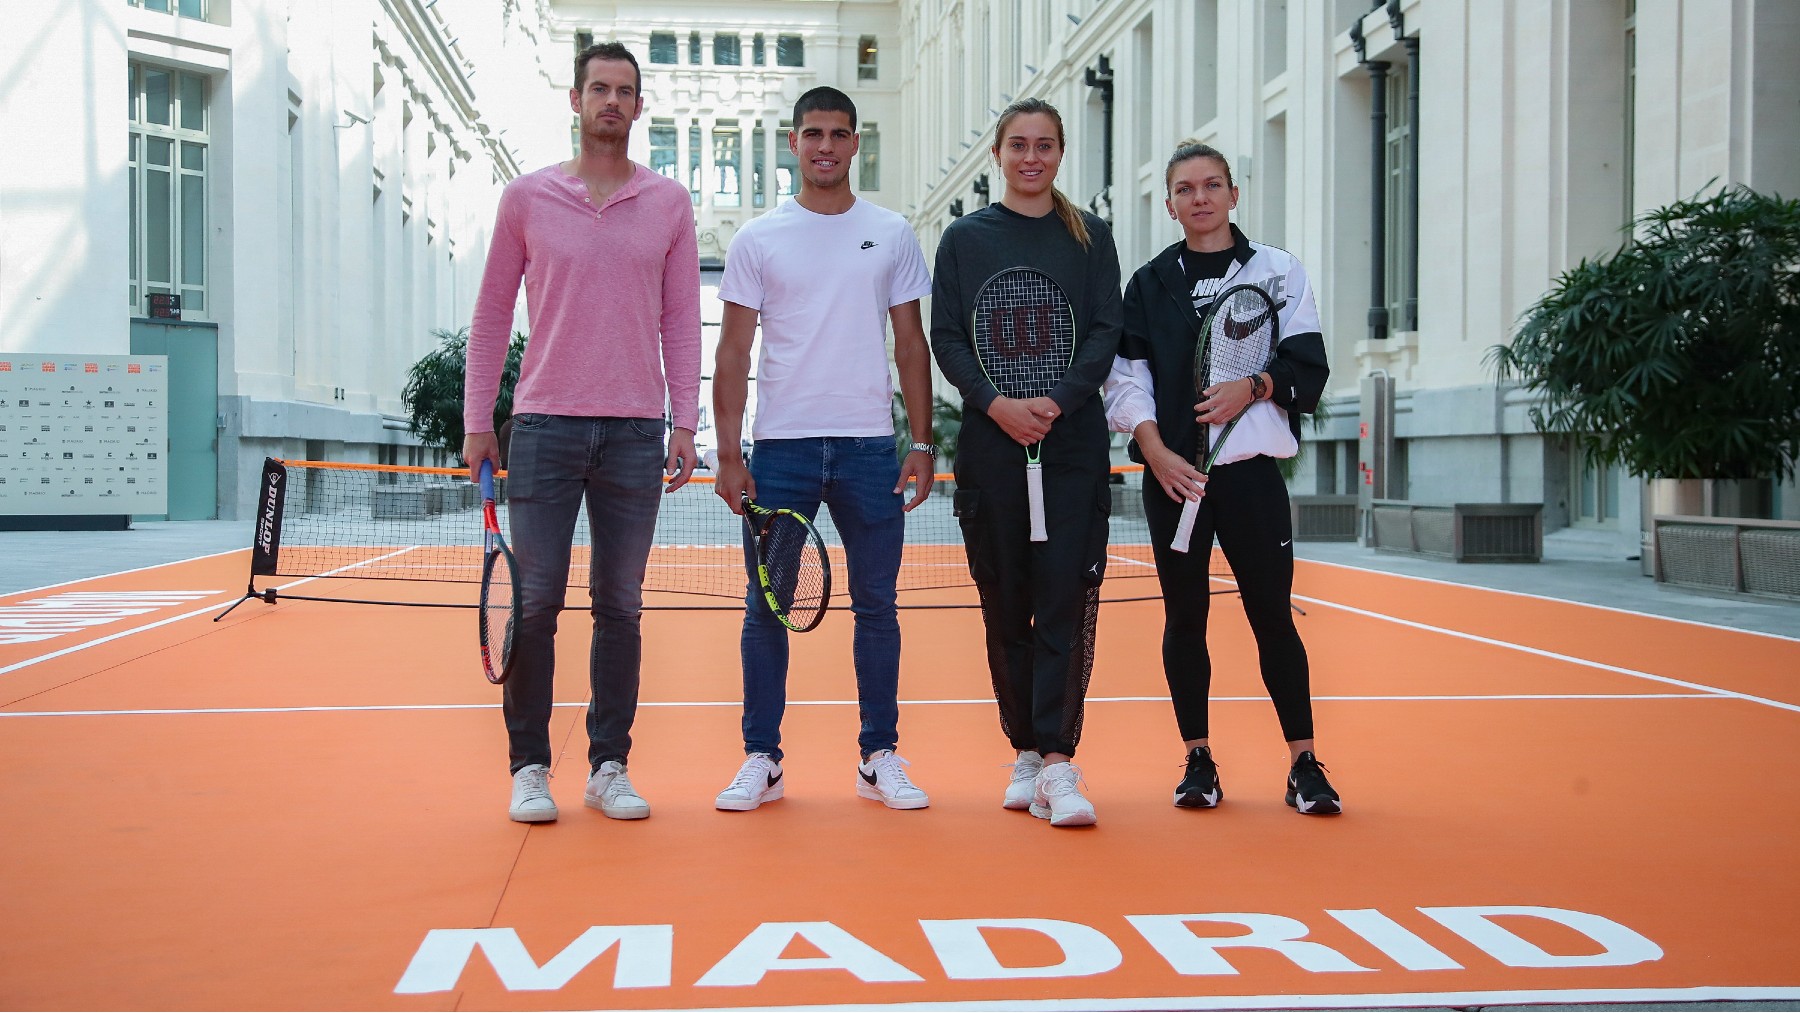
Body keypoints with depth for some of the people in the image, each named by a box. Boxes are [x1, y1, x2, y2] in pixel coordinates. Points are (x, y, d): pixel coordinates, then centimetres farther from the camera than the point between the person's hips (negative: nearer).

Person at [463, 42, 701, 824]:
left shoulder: (668, 203, 8)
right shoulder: (526, 198, 6)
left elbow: (681, 320, 9)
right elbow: (491, 314, 8)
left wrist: (685, 422, 1)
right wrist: (477, 422, 3)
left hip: (635, 431, 1)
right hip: (544, 423, -1)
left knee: (619, 604, 5)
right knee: (535, 600, -1)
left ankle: (609, 768, 14)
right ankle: (529, 768, 10)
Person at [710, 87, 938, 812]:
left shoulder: (891, 234, 8)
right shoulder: (758, 239, 5)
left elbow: (911, 344, 9)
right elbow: (733, 351, 3)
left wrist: (923, 442, 2)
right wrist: (727, 453, -4)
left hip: (870, 445, 1)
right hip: (780, 445, -1)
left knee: (876, 606, 5)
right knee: (766, 607, 1)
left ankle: (880, 759, 14)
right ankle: (761, 760, 11)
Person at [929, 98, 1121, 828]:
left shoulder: (1090, 237, 9)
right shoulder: (964, 238, 8)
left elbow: (1106, 332, 2)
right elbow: (946, 338, 3)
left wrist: (1057, 401, -14)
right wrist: (996, 404, -13)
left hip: (1073, 443, -1)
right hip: (991, 443, 1)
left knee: (1066, 598, -9)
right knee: (1006, 603, 5)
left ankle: (1058, 761, -9)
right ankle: (1025, 754, 16)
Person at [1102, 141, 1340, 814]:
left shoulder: (1278, 271, 8)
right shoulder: (1149, 284, 9)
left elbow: (1308, 368, 4)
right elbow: (1125, 377, 3)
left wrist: (1254, 387, -14)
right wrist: (1156, 451, -10)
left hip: (1251, 470, -1)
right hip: (1172, 474, 1)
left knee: (1273, 617, -2)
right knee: (1184, 618, 5)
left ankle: (1304, 765, 5)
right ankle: (1197, 760, 14)